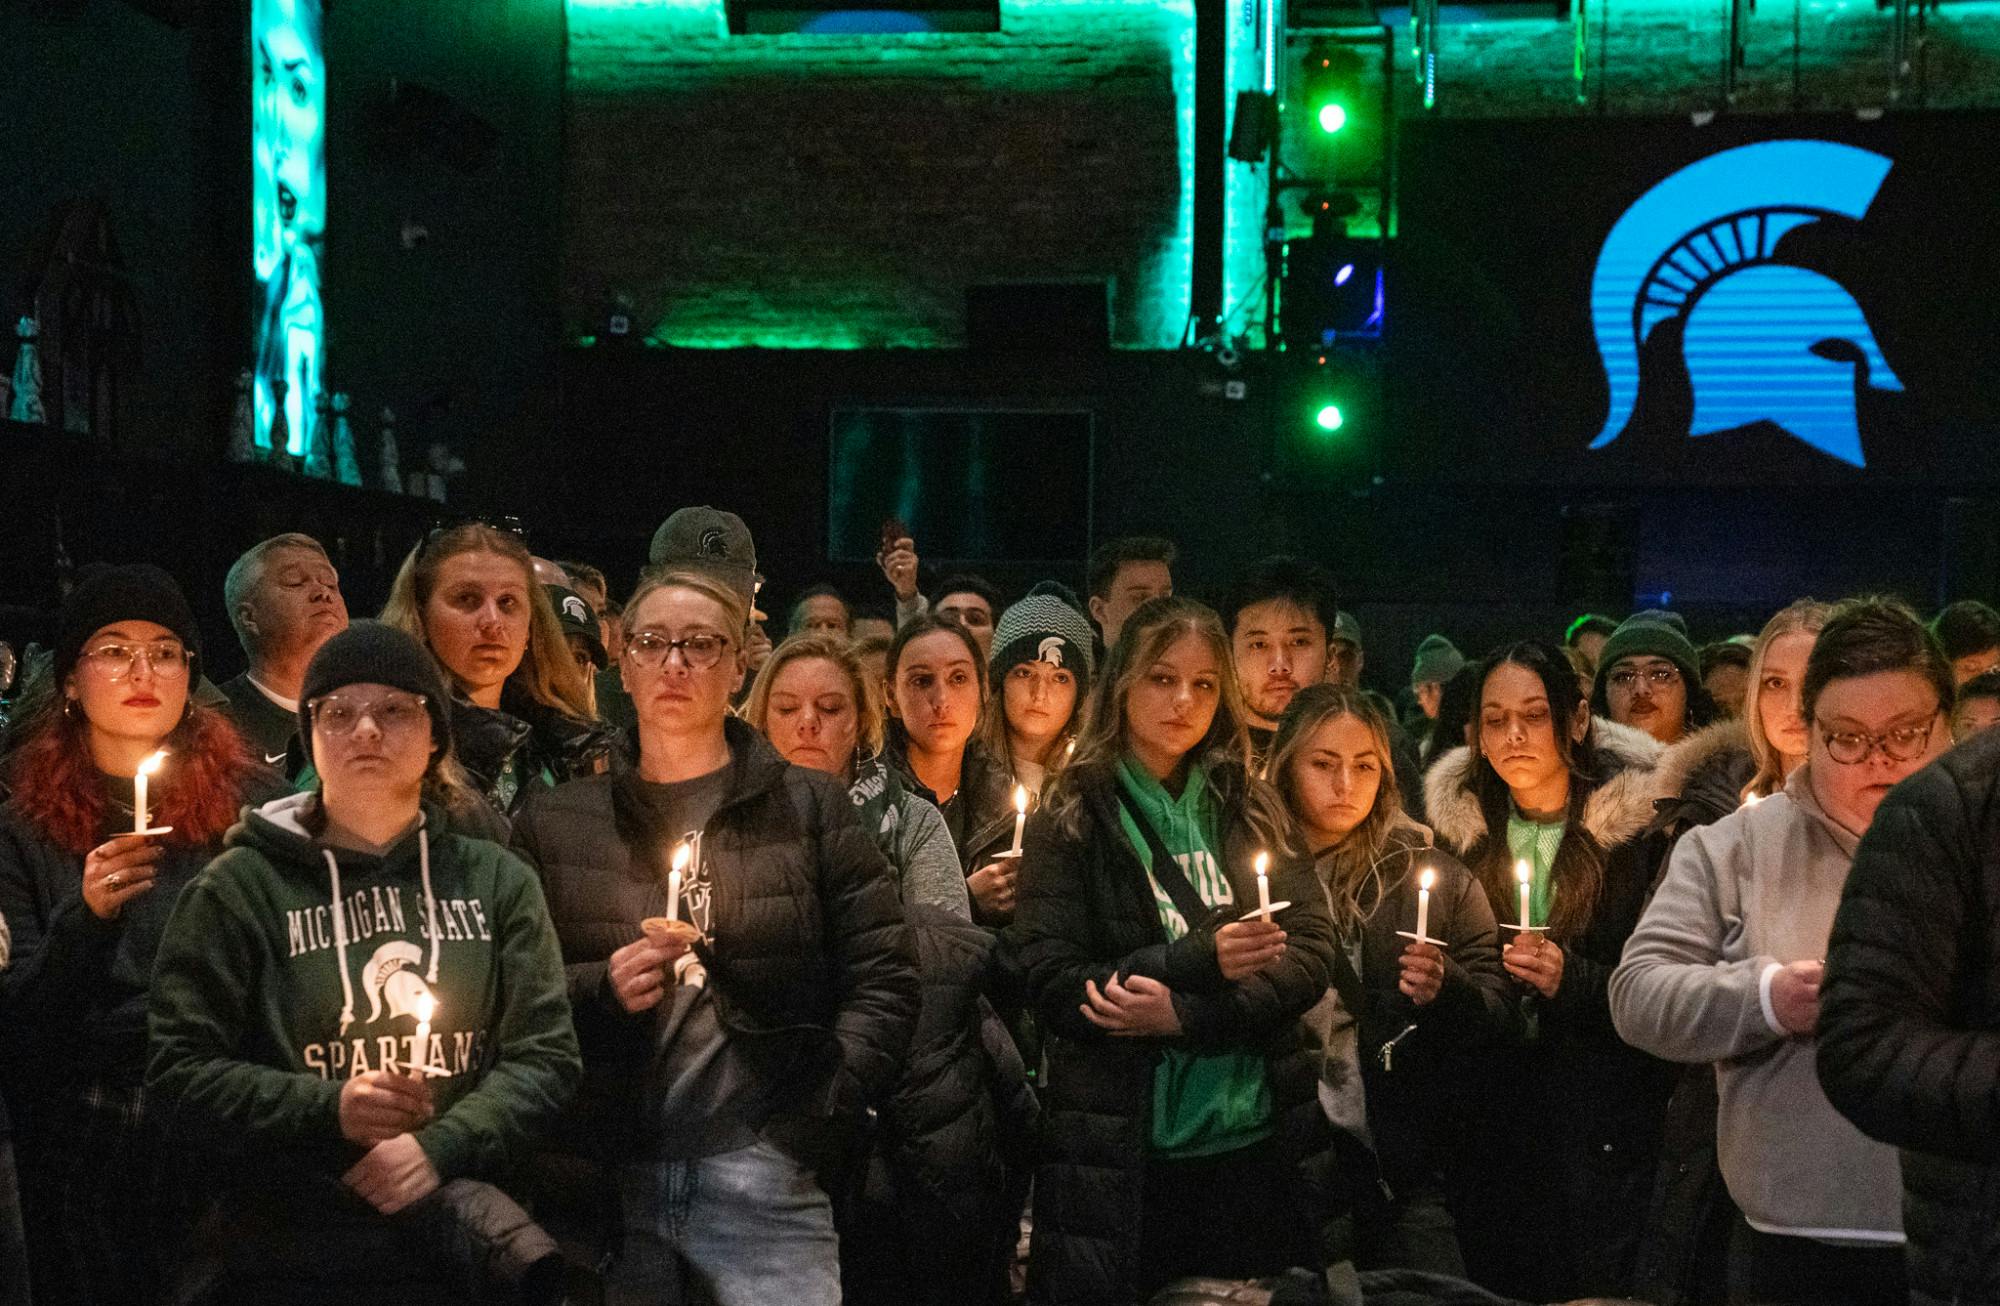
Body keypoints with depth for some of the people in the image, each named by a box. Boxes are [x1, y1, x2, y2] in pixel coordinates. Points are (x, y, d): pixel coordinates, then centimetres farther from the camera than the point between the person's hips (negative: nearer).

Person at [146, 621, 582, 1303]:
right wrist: (330, 1110, -14)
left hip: (467, 1203, 2)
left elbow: (546, 1056, 5)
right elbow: (181, 1074, 0)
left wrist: (441, 1147, -11)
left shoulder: (495, 880, 11)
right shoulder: (240, 888, 4)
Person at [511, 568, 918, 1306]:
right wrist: (599, 990, -9)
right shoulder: (555, 823, 11)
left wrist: (815, 1120, -7)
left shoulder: (810, 808, 8)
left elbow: (882, 983, 2)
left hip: (760, 1170, -1)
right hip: (606, 1179, 2)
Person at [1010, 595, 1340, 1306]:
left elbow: (1312, 954, 0)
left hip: (1256, 1138, 3)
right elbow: (1050, 981, -9)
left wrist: (1186, 1014, -15)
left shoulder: (1252, 810, 8)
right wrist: (1201, 961, -18)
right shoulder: (1071, 821, 0)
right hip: (1124, 1152, -3)